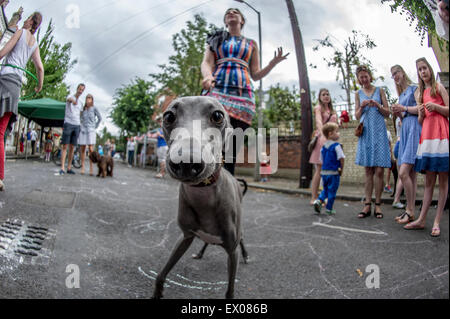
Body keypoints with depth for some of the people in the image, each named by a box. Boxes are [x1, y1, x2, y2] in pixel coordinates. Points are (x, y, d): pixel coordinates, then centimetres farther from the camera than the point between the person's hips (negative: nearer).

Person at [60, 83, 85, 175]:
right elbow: (69, 99, -25)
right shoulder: (70, 97, 2)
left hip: (76, 126, 5)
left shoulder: (80, 103, 20)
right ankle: (62, 168, -9)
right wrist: (73, 100, -51)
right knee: (65, 146, -8)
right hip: (68, 123, -5)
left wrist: (79, 128, 11)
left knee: (72, 147, 5)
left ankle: (69, 168, 9)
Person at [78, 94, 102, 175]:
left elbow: (100, 118, 7)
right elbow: (80, 119, 20)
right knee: (82, 149, 2)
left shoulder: (94, 108, 0)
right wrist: (80, 126, 7)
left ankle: (91, 169, -8)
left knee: (91, 150, -9)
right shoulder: (83, 109, 9)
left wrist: (95, 127, 4)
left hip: (91, 131, -3)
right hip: (83, 131, 3)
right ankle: (82, 168, 9)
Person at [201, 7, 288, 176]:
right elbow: (206, 63, 7)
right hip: (216, 90, -1)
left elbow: (256, 75, 20)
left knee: (231, 153, -8)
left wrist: (274, 63, 2)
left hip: (242, 94, 1)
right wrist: (207, 76, -17)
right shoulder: (216, 39, 24)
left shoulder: (251, 44, 27)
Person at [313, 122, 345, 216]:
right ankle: (329, 209, 12)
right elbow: (341, 158, -19)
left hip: (324, 172, 6)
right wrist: (341, 169, -5)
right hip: (334, 173, -6)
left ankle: (319, 200, 1)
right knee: (332, 191, 5)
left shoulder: (323, 147, 8)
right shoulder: (336, 146, -14)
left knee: (325, 189, 21)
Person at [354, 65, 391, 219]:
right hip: (365, 132, 2)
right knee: (368, 170, 1)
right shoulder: (358, 94, 14)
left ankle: (378, 204, 1)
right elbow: (357, 116, 12)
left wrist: (377, 105, -11)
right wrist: (362, 107, -7)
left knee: (379, 170, -7)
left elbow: (387, 113, 7)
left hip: (379, 131, -2)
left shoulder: (379, 90, 9)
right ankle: (367, 205, 2)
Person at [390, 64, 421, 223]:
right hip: (404, 130, 8)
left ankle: (410, 210, -9)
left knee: (403, 173, -18)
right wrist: (398, 114, 8)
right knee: (411, 173, 5)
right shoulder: (401, 95, 25)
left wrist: (405, 108, -5)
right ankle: (411, 209, 6)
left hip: (414, 129, -8)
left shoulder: (414, 89, 1)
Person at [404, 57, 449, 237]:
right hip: (426, 134, 4)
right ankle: (421, 220, 6)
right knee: (429, 180, 5)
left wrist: (435, 106, -13)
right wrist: (421, 113, -2)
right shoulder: (419, 93, 20)